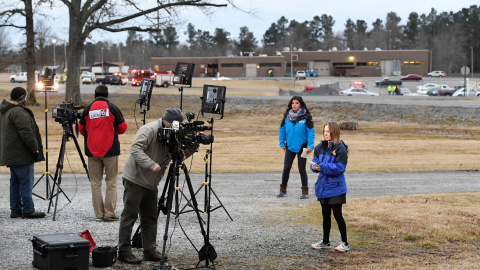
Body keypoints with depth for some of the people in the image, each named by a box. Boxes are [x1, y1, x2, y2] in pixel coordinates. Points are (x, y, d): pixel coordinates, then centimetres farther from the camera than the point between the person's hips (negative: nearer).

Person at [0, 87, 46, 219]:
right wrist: (35, 149, -16)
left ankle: (15, 210, 15)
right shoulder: (18, 112, -18)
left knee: (15, 182, 13)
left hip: (12, 155, 10)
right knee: (26, 182, -7)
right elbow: (26, 133, -23)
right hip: (21, 155, -10)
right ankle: (28, 210, -6)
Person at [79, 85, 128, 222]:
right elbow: (122, 128, 3)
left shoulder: (88, 109, 2)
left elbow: (81, 129, 10)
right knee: (111, 182, 4)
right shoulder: (112, 108, -3)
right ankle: (109, 213, -1)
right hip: (110, 150, -2)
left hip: (92, 151, 2)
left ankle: (99, 214, 4)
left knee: (95, 183, 7)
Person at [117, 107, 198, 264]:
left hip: (151, 183, 9)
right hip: (135, 180, -9)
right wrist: (152, 165, -33)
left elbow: (183, 154, 12)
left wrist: (194, 144, -5)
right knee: (129, 215, -4)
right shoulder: (149, 130, -16)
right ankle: (124, 252, -1)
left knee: (150, 218, 10)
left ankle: (150, 252, 15)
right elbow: (136, 148, -26)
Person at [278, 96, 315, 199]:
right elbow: (282, 130, 13)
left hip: (302, 147, -3)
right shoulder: (287, 117, 3)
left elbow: (311, 132, -7)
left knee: (302, 169, 2)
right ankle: (283, 189, 19)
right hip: (290, 147, 3)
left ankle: (305, 191, 12)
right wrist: (282, 144, 7)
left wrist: (310, 146, -15)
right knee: (286, 168, 4)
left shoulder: (306, 117, -7)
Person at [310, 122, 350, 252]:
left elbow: (340, 167, -19)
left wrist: (323, 167, -27)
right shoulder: (320, 147, 7)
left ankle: (345, 243, 6)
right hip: (323, 186, 7)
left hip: (335, 187, -7)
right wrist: (315, 166, -15)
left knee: (337, 214, -4)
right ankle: (325, 242, 27)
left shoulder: (340, 148, -13)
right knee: (325, 214, 16)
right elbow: (315, 161, 9)